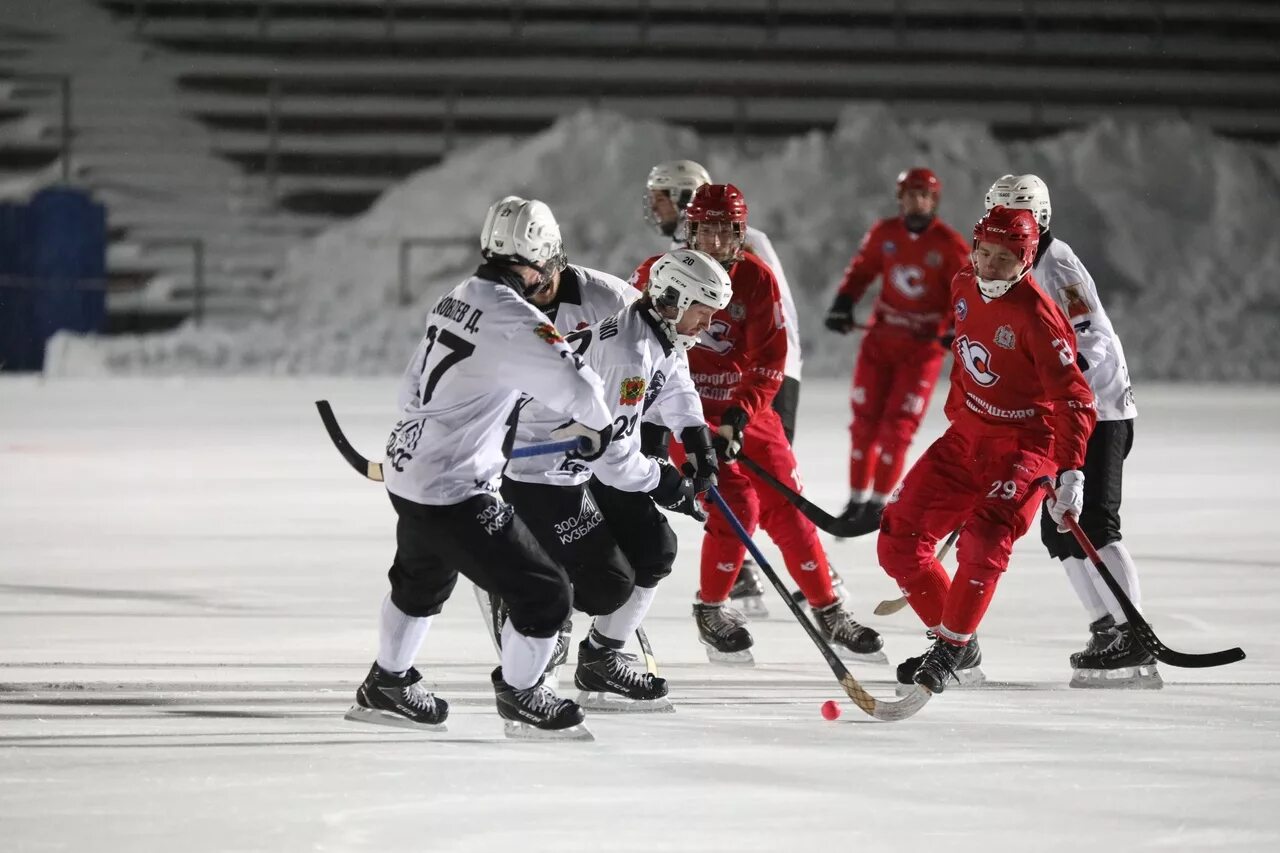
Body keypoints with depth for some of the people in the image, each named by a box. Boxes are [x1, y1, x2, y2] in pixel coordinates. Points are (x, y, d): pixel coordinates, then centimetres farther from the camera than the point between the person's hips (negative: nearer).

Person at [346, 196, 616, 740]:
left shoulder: (454, 301, 8)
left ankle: (387, 687, 50)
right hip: (453, 494, -10)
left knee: (421, 582, 34)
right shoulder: (513, 321, -21)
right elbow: (575, 384, -29)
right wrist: (597, 428, -7)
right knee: (544, 593, -1)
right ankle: (520, 696, 17)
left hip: (408, 473, 10)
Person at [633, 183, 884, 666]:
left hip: (746, 409, 3)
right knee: (736, 504, -16)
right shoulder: (660, 274, -9)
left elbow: (768, 359, -10)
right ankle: (710, 611, 3)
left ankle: (829, 613, 12)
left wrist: (740, 416, -22)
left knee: (786, 509, 2)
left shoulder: (757, 279, -7)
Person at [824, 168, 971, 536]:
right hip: (881, 337, 3)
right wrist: (843, 303, -4)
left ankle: (877, 505, 2)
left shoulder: (950, 245, -10)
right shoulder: (884, 234, 1)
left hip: (923, 345, -3)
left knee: (897, 425, -7)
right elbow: (861, 270, 11)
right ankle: (857, 500, 14)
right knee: (865, 420, 3)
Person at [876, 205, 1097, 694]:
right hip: (966, 437, 8)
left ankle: (950, 651, -14)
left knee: (984, 541, -27)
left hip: (1024, 445, -8)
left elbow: (1074, 399, -23)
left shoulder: (1035, 315, -21)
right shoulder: (965, 289, 1)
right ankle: (956, 640, 14)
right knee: (898, 539, 1)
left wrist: (1070, 472, -30)